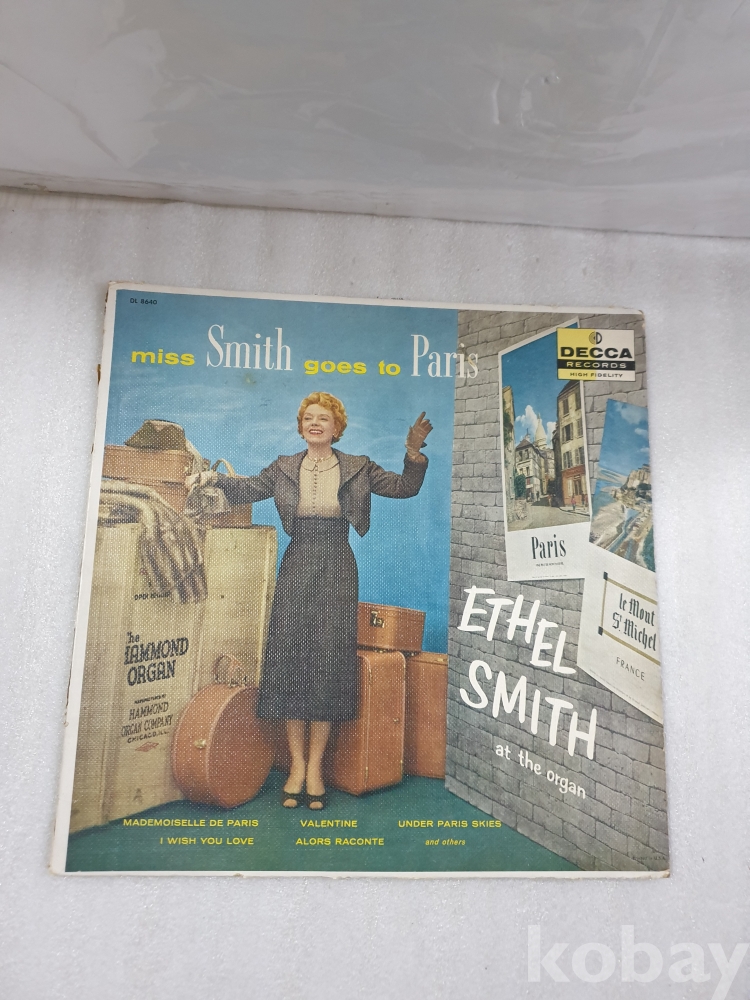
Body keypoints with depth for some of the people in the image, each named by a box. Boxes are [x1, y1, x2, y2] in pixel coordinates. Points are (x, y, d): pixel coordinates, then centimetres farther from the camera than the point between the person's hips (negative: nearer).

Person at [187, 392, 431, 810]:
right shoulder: (285, 467, 10)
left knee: (329, 658, -3)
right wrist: (215, 477, -13)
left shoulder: (358, 467, 6)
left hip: (338, 568, -1)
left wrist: (414, 451, -11)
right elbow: (249, 488, 3)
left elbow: (405, 487, 4)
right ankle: (297, 764, 10)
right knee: (290, 656, -2)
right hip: (296, 565, 2)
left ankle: (315, 766, 8)